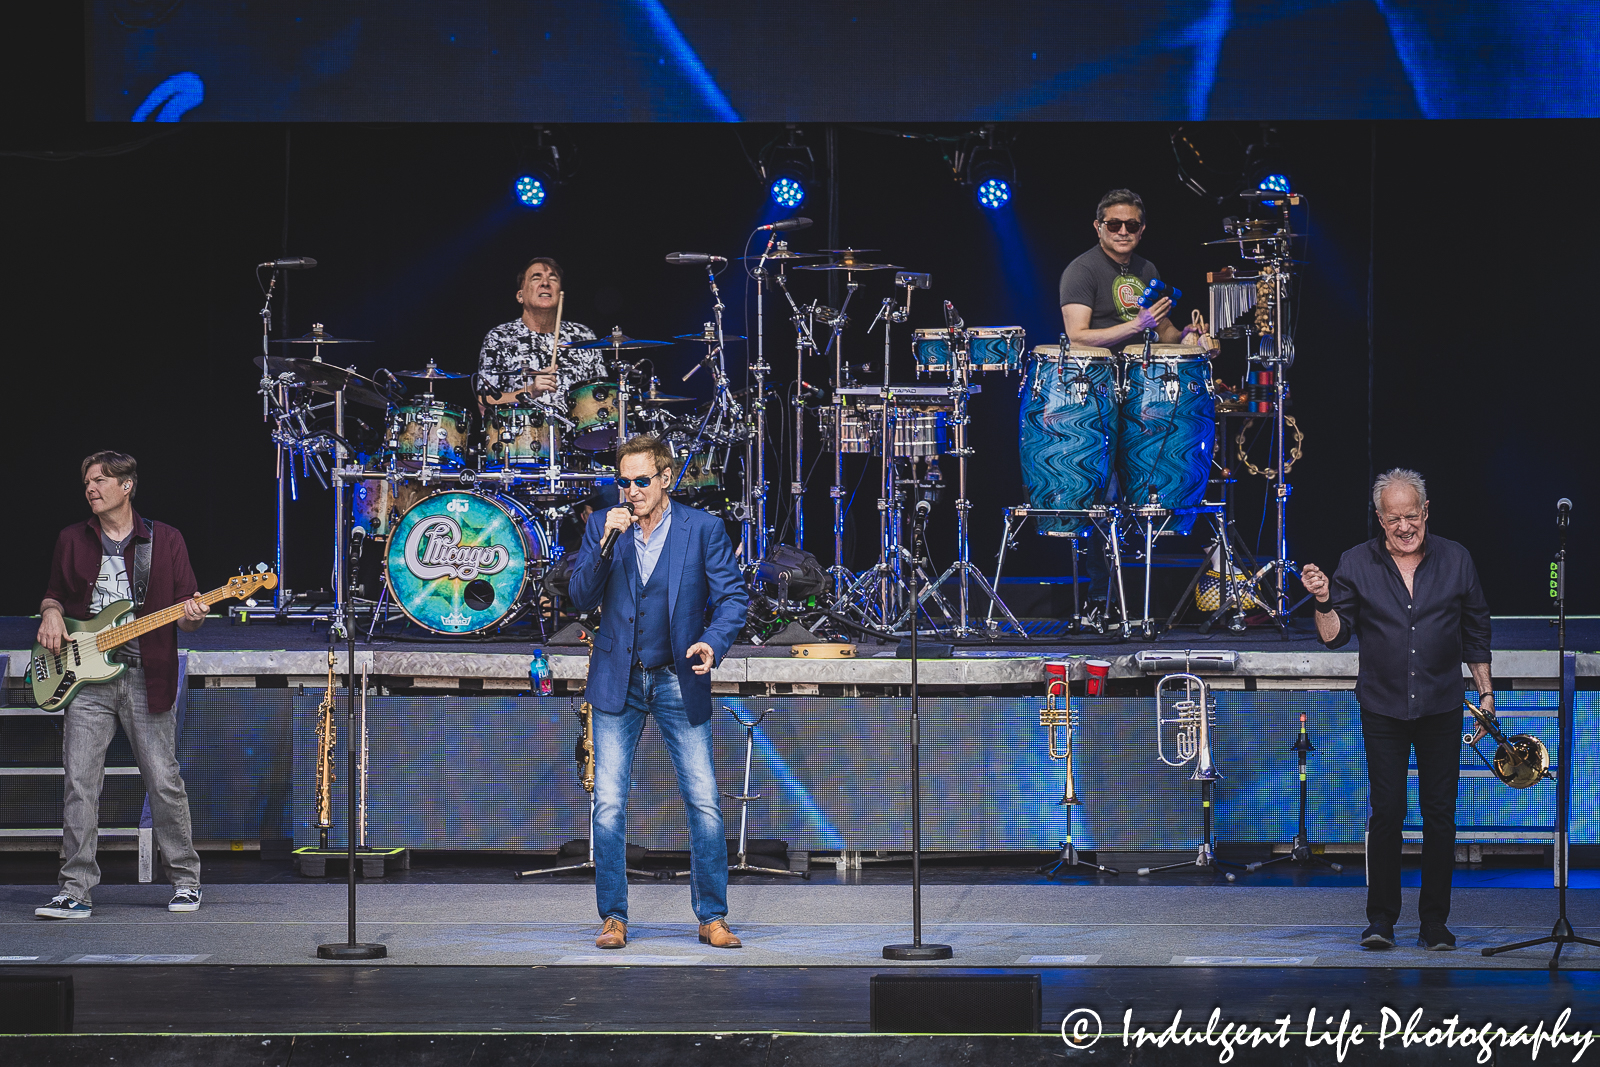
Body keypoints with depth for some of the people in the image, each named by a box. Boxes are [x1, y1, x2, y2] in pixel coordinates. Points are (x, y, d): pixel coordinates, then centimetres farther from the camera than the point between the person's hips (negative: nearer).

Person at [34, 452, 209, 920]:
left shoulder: (164, 540, 5)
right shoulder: (72, 540, 12)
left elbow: (184, 611, 6)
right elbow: (54, 592, 23)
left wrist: (192, 616, -16)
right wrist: (51, 613, 1)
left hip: (147, 677, -2)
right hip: (86, 678, 2)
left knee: (164, 782, -1)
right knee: (79, 784, -6)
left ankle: (186, 880, 13)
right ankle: (75, 891, -4)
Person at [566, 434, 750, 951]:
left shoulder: (703, 529, -2)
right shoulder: (602, 526, 3)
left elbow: (732, 596, -1)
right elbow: (582, 597, -3)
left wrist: (713, 642, -20)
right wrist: (606, 541, -16)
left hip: (679, 682, -1)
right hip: (618, 682, 1)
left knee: (704, 803, -4)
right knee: (609, 805, -2)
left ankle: (713, 917, 6)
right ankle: (613, 918, 4)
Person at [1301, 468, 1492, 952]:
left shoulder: (1455, 560, 3)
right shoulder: (1357, 564, 0)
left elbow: (1476, 633, 10)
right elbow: (1335, 635, -2)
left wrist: (1485, 692, 10)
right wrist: (1323, 602, -20)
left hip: (1441, 707, 1)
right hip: (1382, 708, -1)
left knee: (1440, 812, 1)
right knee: (1386, 811, -4)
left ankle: (1435, 921, 8)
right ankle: (1381, 918, 5)